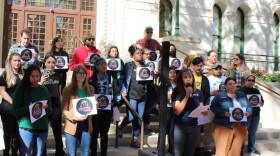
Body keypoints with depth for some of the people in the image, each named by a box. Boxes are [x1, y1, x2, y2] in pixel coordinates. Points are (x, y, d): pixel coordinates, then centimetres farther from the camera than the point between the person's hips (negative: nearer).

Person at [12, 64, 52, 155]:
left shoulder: (43, 90, 7)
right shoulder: (21, 90, -2)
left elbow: (50, 111, 10)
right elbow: (15, 111, -6)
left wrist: (46, 108, -12)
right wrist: (29, 108, -19)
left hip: (42, 128, 3)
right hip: (26, 128, -3)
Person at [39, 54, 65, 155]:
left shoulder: (58, 77, 9)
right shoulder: (40, 75, -1)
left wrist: (61, 106, 14)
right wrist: (41, 82, -22)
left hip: (56, 106, 2)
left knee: (57, 131, 3)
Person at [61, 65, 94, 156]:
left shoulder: (90, 89, 8)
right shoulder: (68, 89, -4)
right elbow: (64, 110, -5)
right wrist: (74, 118, -19)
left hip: (86, 125, 3)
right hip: (72, 126, -3)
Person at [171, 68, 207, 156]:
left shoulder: (198, 93, 4)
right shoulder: (177, 92, -7)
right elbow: (177, 111, -15)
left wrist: (204, 112, -14)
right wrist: (187, 96, -18)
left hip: (193, 127, 4)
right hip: (179, 127, -4)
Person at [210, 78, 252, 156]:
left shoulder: (242, 95, 14)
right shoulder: (220, 96, -1)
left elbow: (249, 106, 16)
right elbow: (213, 107, -5)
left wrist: (248, 112, -7)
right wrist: (224, 113, -19)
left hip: (240, 127, 4)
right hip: (224, 127, -4)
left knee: (236, 149, 9)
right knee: (223, 149, -9)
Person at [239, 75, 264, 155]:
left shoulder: (256, 91, 11)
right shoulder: (241, 90, -7)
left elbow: (262, 102, 14)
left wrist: (260, 103, -8)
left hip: (256, 115, 6)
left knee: (253, 132, 13)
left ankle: (251, 148, 26)